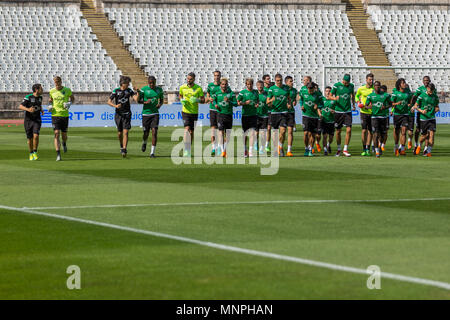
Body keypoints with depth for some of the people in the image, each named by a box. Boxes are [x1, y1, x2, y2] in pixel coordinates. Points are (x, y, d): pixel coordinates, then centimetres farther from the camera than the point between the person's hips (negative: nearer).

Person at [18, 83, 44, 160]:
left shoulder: (40, 97, 6)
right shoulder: (28, 97, -12)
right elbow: (20, 106, -15)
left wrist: (42, 110, 6)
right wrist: (28, 109, -32)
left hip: (37, 120, 3)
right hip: (28, 120, -3)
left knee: (36, 136, -18)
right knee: (30, 138, 4)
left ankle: (35, 153, -6)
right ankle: (31, 154, 22)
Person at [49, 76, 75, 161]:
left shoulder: (67, 90, -2)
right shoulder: (52, 91, 3)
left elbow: (72, 98, 12)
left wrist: (69, 103, -9)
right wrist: (50, 106, 2)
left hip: (65, 115, 0)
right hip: (55, 115, 0)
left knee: (64, 135, 7)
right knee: (56, 134, -11)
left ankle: (64, 144, 46)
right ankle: (58, 155, -12)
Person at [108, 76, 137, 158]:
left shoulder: (129, 90, 3)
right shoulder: (115, 91, -4)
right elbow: (109, 102, -4)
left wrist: (137, 94, -29)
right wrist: (115, 106, -22)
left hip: (127, 114, 0)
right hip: (118, 114, 0)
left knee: (125, 132, -12)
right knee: (119, 133, 8)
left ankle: (124, 150, -17)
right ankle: (121, 147, 34)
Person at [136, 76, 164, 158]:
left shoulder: (159, 90, 5)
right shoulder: (144, 89, -5)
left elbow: (162, 99, 18)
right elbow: (138, 100, -2)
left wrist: (160, 104, -4)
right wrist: (145, 102, -20)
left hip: (155, 114, 1)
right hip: (145, 113, -1)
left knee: (154, 132, -13)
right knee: (146, 133, 4)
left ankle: (152, 152, -10)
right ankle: (144, 143, 42)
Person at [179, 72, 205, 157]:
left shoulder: (198, 88, -5)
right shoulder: (182, 87, 0)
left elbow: (203, 100, 1)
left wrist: (197, 100, -21)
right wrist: (182, 100, -3)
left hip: (194, 113, 1)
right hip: (185, 112, -1)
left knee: (191, 132, 9)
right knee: (187, 129, -18)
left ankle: (188, 149, 28)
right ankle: (187, 150, -23)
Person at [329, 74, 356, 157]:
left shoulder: (351, 86, 5)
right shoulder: (336, 85, -6)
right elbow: (330, 96, -2)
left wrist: (353, 105, 16)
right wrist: (334, 98, -23)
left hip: (348, 111, 2)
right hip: (338, 111, -2)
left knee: (349, 130, -9)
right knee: (338, 131, 4)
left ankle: (345, 149, 0)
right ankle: (339, 149, 21)